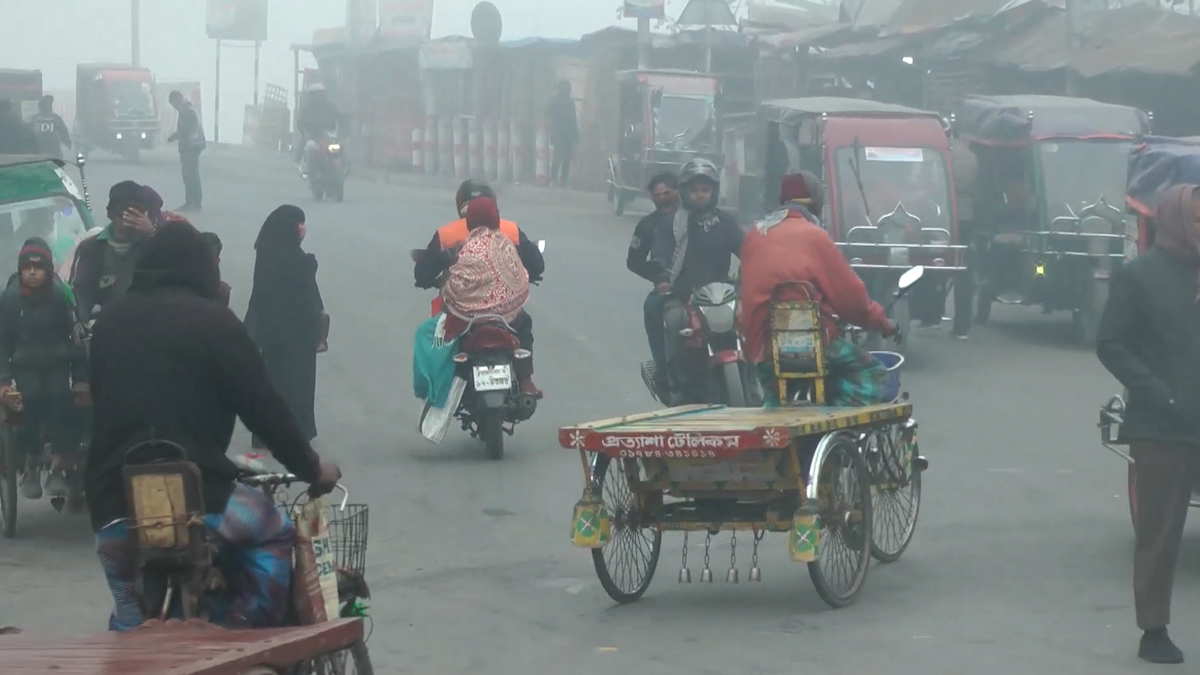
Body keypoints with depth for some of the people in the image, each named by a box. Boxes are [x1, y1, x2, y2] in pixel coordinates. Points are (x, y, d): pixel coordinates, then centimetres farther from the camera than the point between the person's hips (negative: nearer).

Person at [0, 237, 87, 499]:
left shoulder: (60, 295, -4)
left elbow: (76, 336, -2)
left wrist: (80, 377, -8)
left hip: (57, 363, 0)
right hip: (25, 365, 0)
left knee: (60, 398, -29)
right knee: (32, 397, -29)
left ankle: (59, 467, -24)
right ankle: (31, 465, -19)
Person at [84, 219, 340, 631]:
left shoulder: (109, 323, 15)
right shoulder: (212, 322, -1)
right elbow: (264, 408, -1)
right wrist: (311, 469, 12)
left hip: (111, 505, 5)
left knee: (130, 620, 24)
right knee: (274, 535, 21)